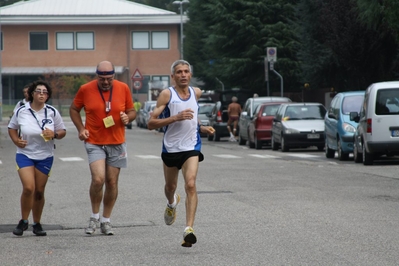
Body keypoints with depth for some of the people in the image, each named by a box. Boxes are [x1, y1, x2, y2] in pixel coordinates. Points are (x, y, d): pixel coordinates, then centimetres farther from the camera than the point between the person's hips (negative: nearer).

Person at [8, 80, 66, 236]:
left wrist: (54, 134, -16)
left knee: (39, 191, 6)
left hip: (45, 156, 2)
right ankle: (23, 221, 2)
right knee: (28, 188, -17)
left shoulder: (52, 112, -3)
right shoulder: (21, 111, -5)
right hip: (25, 154, -2)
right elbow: (12, 128, 10)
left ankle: (37, 224, 22)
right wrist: (16, 140, -9)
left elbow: (62, 131, 6)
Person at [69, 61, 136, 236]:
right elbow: (74, 109, 9)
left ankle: (106, 220, 21)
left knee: (112, 183, 7)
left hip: (116, 143, 2)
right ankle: (95, 217, 4)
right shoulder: (85, 90, -5)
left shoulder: (123, 88, 0)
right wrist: (80, 128, -4)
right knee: (98, 179, -18)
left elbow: (132, 111, 10)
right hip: (94, 143, -2)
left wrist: (127, 118, -12)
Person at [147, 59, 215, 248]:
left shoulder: (196, 93, 5)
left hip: (191, 148, 0)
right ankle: (172, 203, 57)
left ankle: (189, 229, -27)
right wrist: (176, 117, -24)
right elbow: (151, 123, -15)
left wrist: (202, 128, 12)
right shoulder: (167, 94, -9)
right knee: (170, 187, 20)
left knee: (190, 185, -20)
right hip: (171, 148, 0)